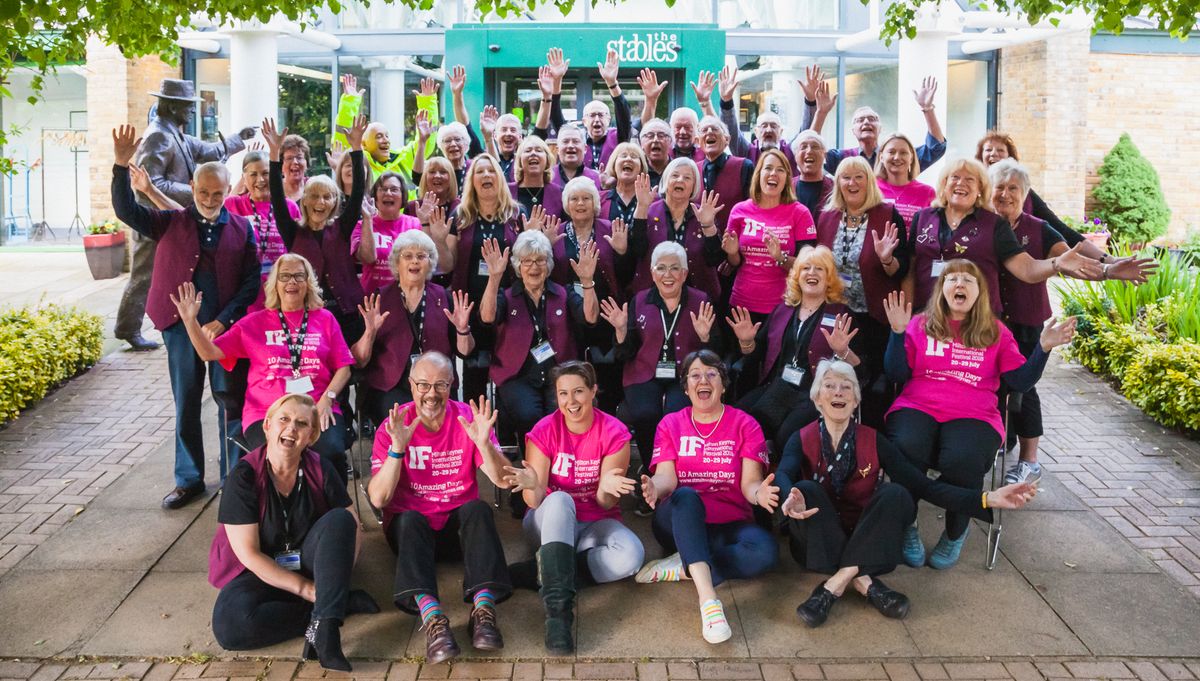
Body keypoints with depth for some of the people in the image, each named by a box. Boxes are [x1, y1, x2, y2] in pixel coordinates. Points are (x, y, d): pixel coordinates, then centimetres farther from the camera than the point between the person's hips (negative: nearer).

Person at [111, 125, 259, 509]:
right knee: (185, 404, 9)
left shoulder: (241, 228, 3)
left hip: (226, 327, -1)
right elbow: (126, 211, -6)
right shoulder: (170, 224, 6)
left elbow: (251, 280, -1)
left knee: (230, 402, 3)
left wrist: (222, 321, -10)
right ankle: (189, 479, 20)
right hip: (180, 325, 2)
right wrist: (121, 165, -20)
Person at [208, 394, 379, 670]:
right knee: (229, 625, -32)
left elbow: (354, 529, -7)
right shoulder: (244, 476, -15)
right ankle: (341, 604, -19)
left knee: (340, 519, -26)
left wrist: (337, 579, -23)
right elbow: (248, 553, -16)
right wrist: (304, 588, -21)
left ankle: (324, 626, -34)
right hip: (262, 572, -2)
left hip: (308, 563, 2)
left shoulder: (321, 470, -8)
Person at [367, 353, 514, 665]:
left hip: (459, 523, 1)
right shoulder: (392, 427, -7)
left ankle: (484, 606, -40)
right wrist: (397, 449, -29)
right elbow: (378, 499, -15)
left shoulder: (468, 418, -5)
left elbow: (503, 480, -12)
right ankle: (431, 615, -48)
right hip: (411, 525, -1)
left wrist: (483, 442, -30)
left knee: (478, 509, -29)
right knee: (410, 520, -32)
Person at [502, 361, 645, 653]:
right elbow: (535, 501, -16)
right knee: (560, 500, -36)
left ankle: (543, 570, -18)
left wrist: (606, 490, -38)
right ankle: (558, 609, -40)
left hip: (596, 523, 1)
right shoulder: (544, 431, -10)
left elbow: (606, 503, -15)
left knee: (631, 555, -32)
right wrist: (532, 486, -39)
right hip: (551, 523, 0)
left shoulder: (614, 433, -10)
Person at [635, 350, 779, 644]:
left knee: (766, 551, -32)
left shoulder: (745, 425, 6)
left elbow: (750, 482, -5)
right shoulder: (670, 424, 9)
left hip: (730, 524, 0)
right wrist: (654, 488, -32)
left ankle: (680, 568, -22)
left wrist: (759, 493, -31)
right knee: (685, 497, -37)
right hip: (681, 523, 0)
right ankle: (708, 598, -45)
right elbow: (666, 477, -6)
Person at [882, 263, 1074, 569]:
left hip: (973, 417, 0)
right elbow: (897, 375, 6)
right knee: (907, 449, -36)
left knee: (962, 461, -35)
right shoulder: (920, 324, 13)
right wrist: (898, 332, -4)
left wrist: (1043, 348, -3)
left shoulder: (996, 333, 16)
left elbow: (1020, 382, 10)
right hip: (918, 408, 0)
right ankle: (906, 528, -8)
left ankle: (956, 533, -3)